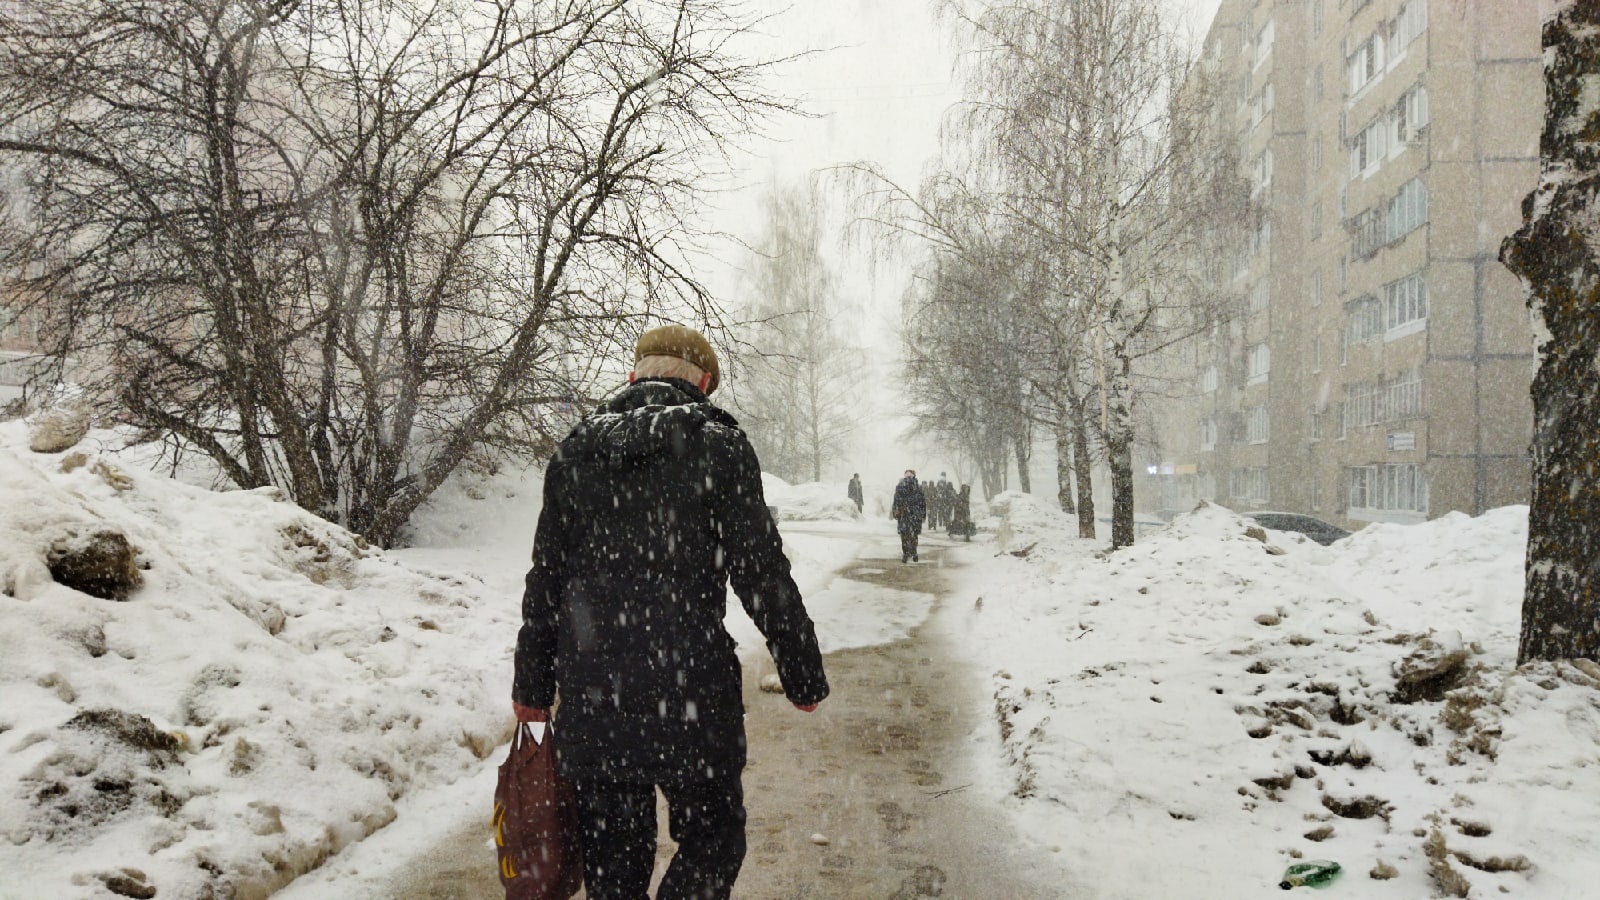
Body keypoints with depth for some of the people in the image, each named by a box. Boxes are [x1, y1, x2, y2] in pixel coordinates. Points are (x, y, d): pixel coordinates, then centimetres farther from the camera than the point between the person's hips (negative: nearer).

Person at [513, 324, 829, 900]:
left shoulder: (574, 452, 8)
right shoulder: (719, 447, -6)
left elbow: (544, 582, 11)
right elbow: (762, 575, -8)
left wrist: (533, 685, 21)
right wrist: (803, 675, 2)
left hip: (590, 701, 5)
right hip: (690, 699, -4)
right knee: (712, 838, 13)